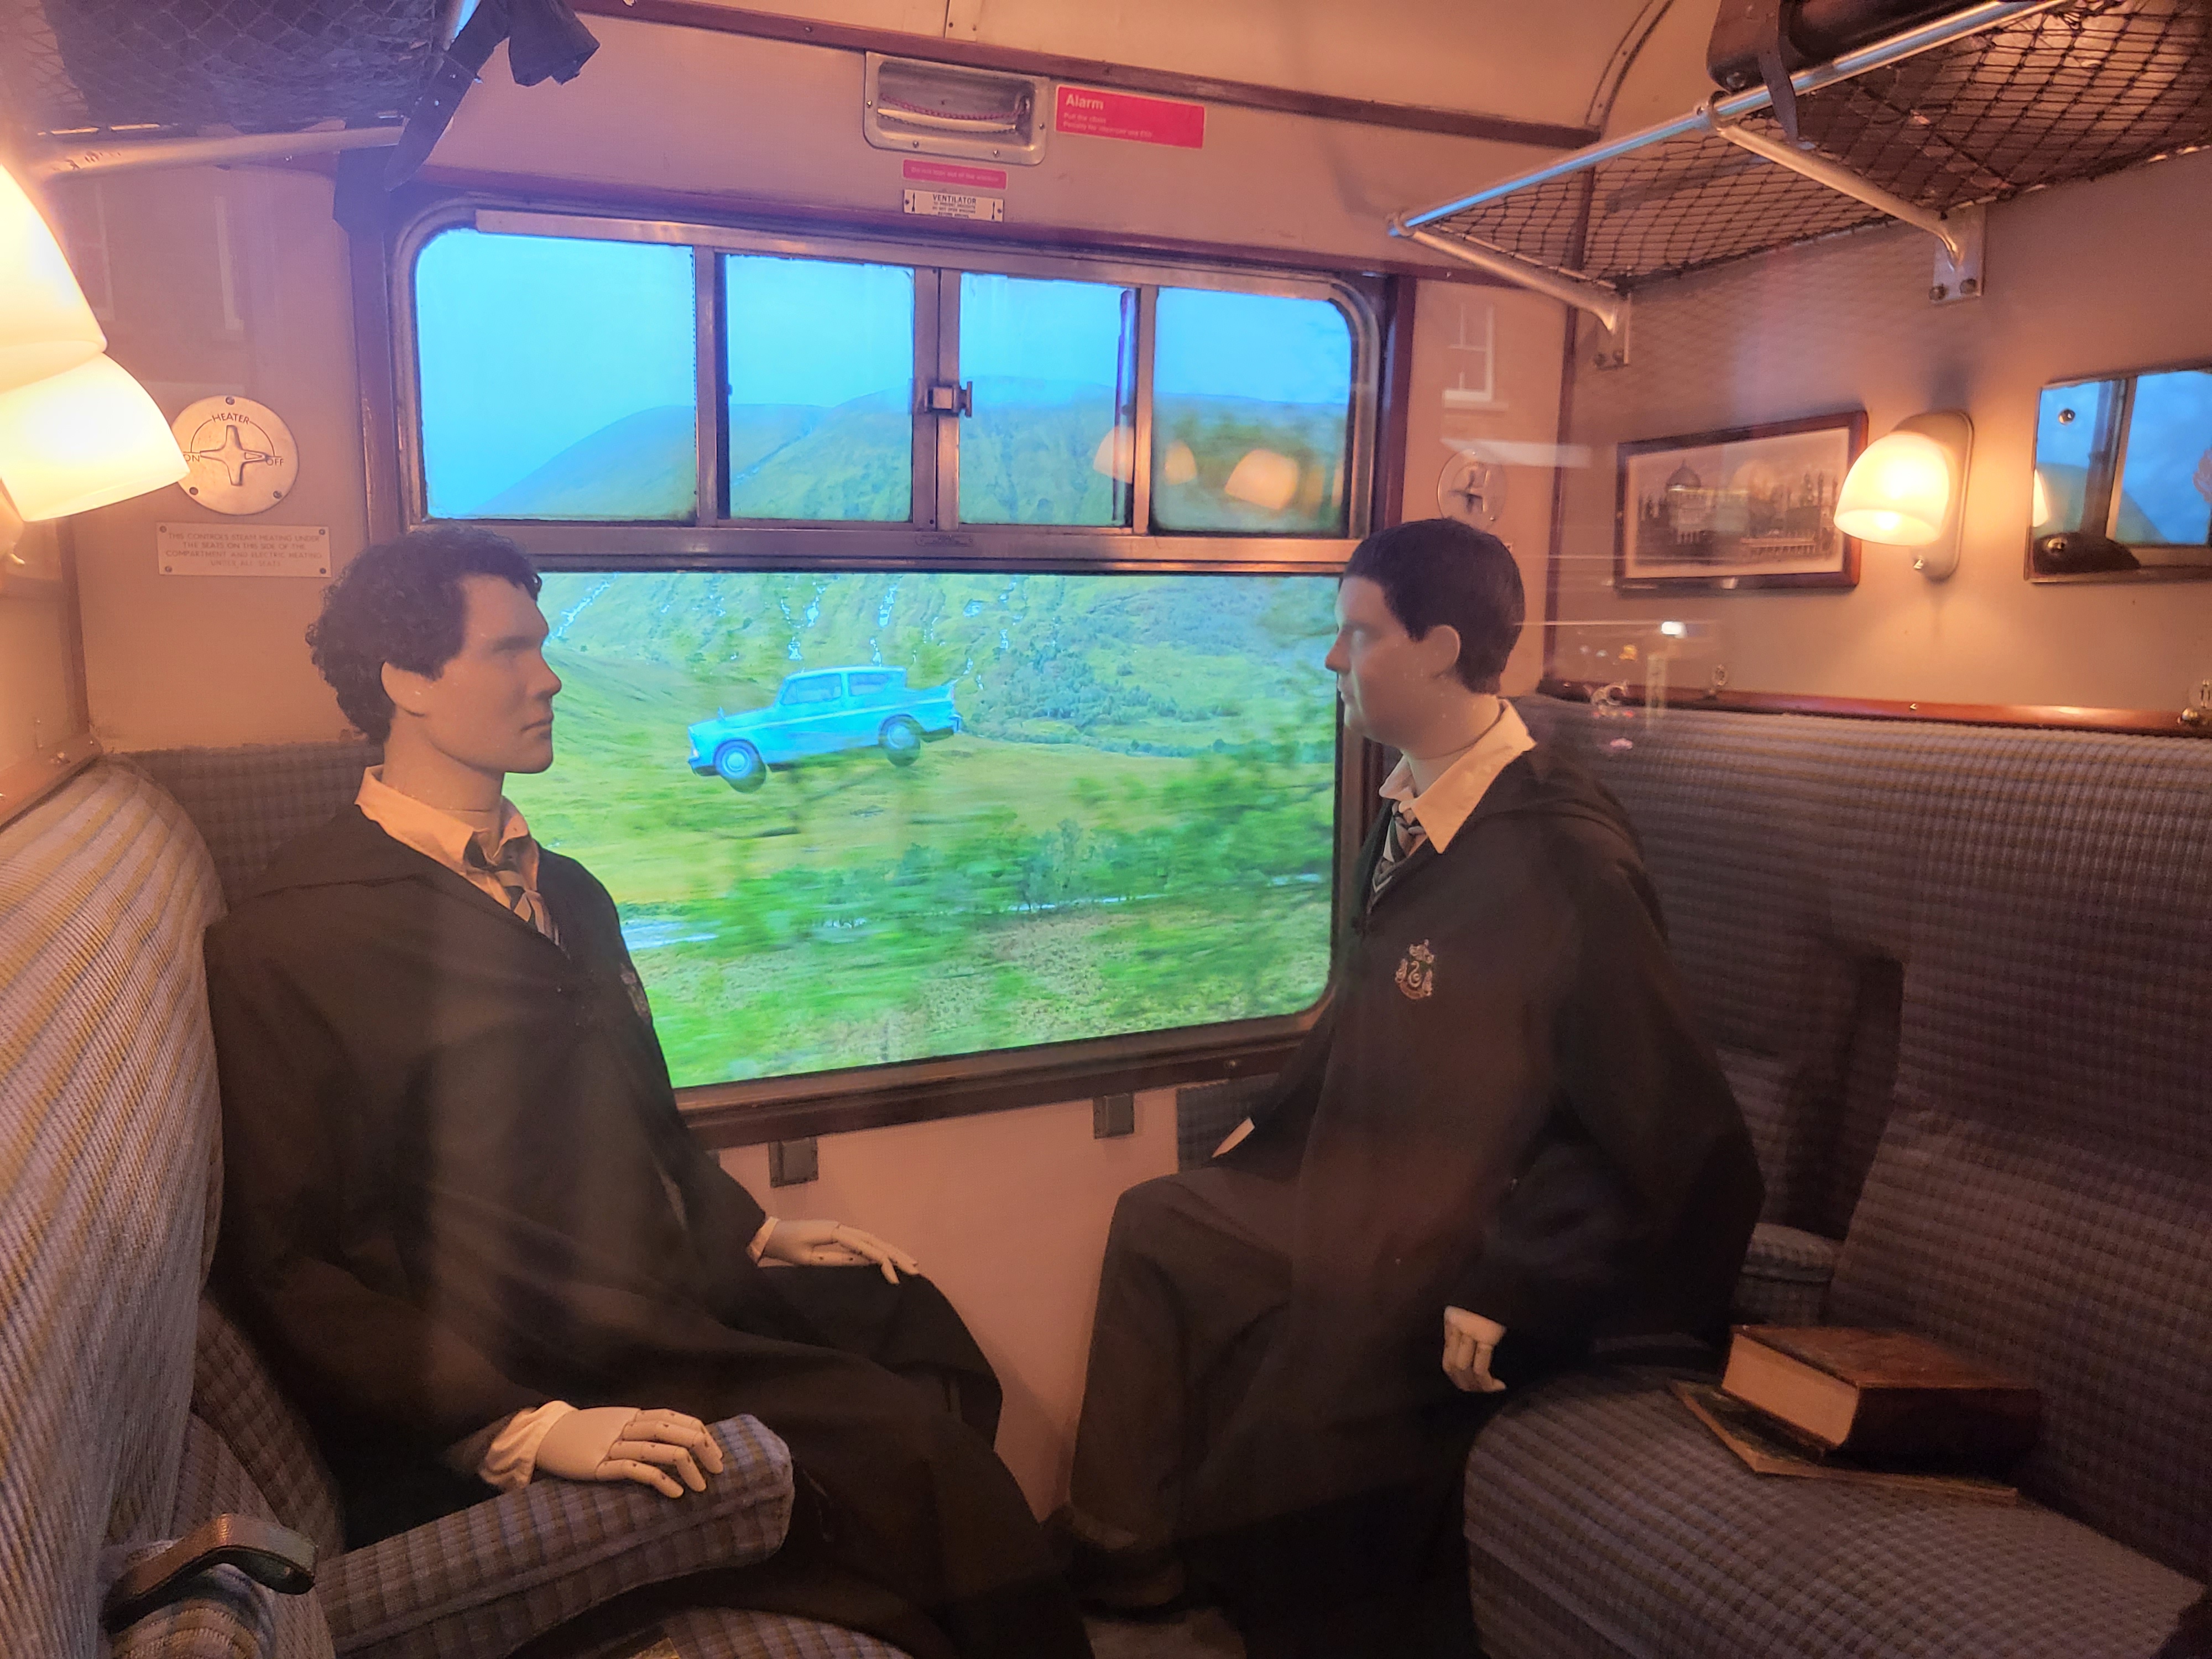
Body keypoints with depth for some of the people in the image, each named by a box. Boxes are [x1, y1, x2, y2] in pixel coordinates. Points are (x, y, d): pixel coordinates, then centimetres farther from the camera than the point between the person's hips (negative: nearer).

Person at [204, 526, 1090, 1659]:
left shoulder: (566, 893, 17)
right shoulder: (285, 945, -8)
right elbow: (284, 1266, -11)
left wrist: (752, 1232, 11)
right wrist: (517, 1427, -19)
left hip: (676, 1297, 8)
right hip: (537, 1375, -8)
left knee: (909, 1320, -14)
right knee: (900, 1442, -22)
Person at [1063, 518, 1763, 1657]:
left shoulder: (1561, 859, -27)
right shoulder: (1413, 808, -1)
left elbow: (1677, 1134, -25)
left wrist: (1507, 1296, -23)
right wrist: (1273, 1124, 14)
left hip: (1459, 1245, -9)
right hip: (1363, 1186, 9)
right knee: (1153, 1223, 12)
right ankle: (1119, 1553, 24)